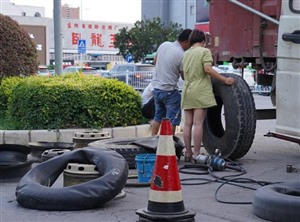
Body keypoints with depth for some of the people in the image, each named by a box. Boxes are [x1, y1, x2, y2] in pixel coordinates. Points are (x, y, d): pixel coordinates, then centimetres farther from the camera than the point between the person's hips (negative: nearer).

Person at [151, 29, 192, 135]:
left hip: (156, 87, 8)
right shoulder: (182, 55, -20)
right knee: (172, 119, 1)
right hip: (170, 90, -8)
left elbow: (155, 61, 14)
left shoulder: (164, 44, 0)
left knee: (158, 116, 19)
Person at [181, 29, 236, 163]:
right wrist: (224, 80, -14)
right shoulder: (204, 51, -2)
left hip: (187, 90, 7)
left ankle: (188, 154, 10)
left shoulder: (186, 54, 17)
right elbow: (208, 69, -15)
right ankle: (196, 155, -6)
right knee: (198, 123, -7)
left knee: (188, 124, 7)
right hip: (200, 91, -7)